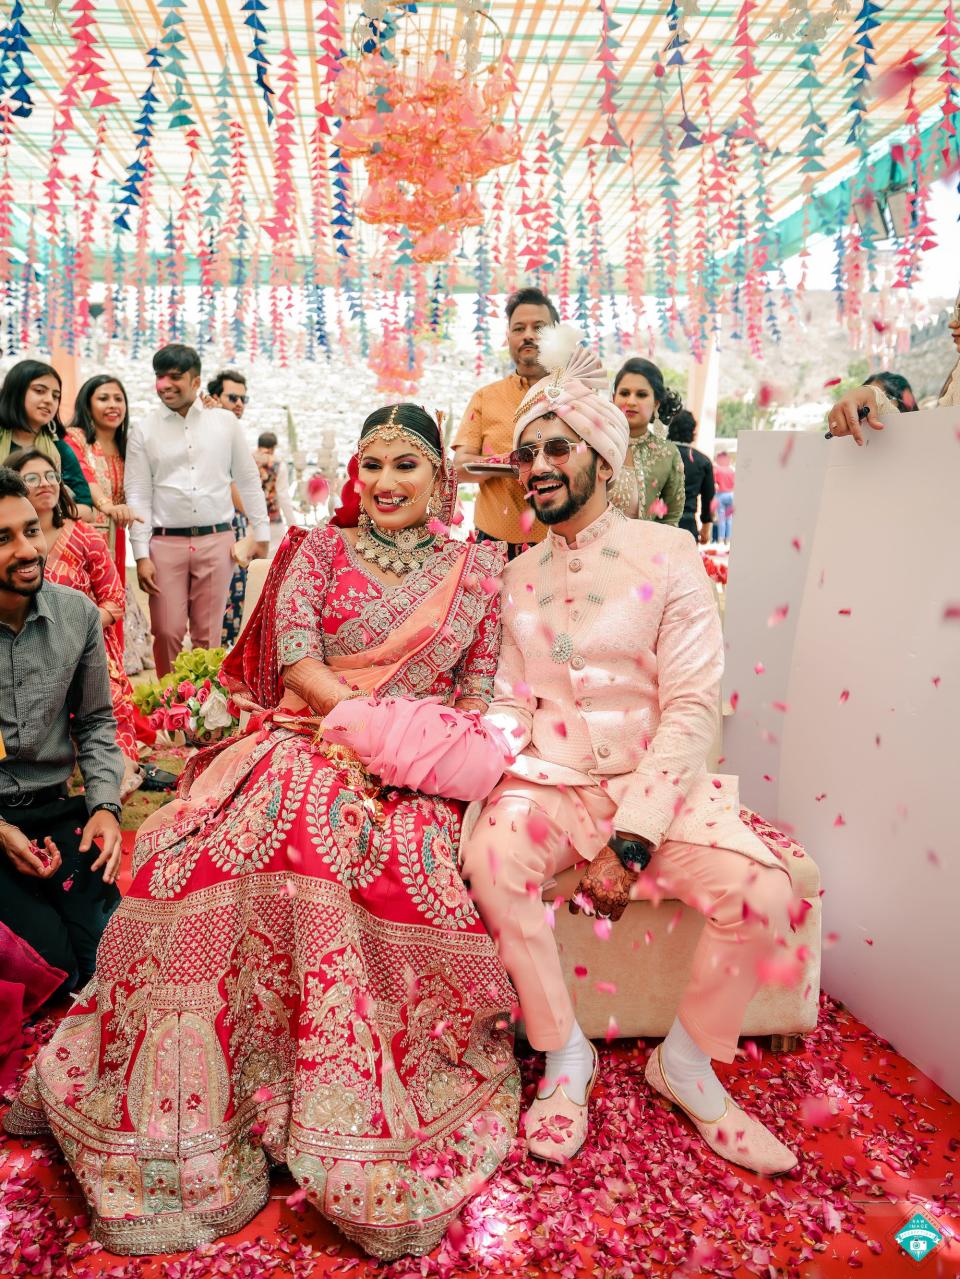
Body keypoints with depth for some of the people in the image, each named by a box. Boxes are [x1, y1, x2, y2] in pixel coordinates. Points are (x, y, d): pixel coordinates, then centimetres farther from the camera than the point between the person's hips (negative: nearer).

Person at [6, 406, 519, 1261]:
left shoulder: (475, 568, 14)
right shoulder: (318, 549, 13)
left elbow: (480, 691, 10)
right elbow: (294, 651, -1)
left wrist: (432, 746, -9)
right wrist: (373, 719, -13)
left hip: (418, 775, 0)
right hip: (306, 747, 0)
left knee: (406, 868, -32)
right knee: (224, 847, -27)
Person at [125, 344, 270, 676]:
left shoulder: (225, 422, 7)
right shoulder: (143, 431, 5)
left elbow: (249, 480, 12)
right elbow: (138, 496, 2)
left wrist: (262, 532, 10)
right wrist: (142, 556, -4)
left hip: (217, 540, 0)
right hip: (166, 543, 0)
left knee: (208, 635, 6)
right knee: (167, 633, 0)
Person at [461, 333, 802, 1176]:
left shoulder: (667, 554, -3)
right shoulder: (521, 576, 11)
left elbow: (692, 708, -10)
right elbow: (514, 701, 11)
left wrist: (630, 841, -18)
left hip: (653, 780, -2)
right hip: (550, 780, 2)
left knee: (761, 887, -24)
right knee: (492, 857, -28)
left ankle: (687, 1060, 5)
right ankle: (565, 1055, -5)